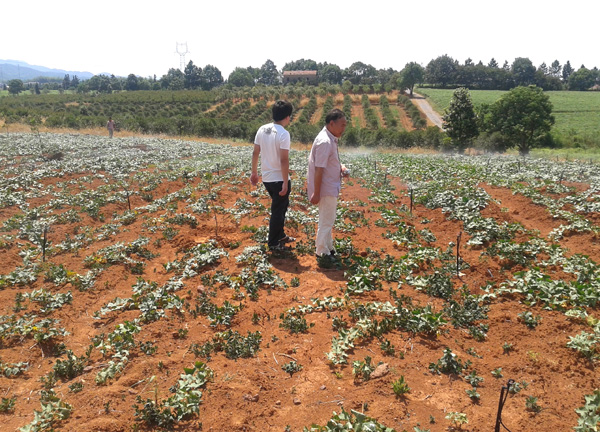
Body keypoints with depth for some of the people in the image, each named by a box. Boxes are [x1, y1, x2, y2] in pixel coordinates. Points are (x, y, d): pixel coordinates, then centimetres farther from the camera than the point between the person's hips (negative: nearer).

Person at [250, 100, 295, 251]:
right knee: (278, 211, 7)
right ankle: (273, 243, 18)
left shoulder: (262, 129, 3)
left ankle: (280, 235, 35)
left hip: (266, 178, 7)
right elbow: (284, 160, -22)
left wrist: (254, 172, 17)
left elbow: (255, 153, 7)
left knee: (281, 205, 24)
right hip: (279, 179, -7)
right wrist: (285, 183, -18)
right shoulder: (283, 134, -19)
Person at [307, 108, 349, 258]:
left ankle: (328, 247, 36)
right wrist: (316, 193, -23)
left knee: (328, 220, 21)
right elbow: (319, 170, -25)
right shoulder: (325, 142, -23)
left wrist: (341, 167, 4)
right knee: (326, 222, 2)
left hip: (331, 188, 10)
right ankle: (323, 253, 15)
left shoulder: (331, 139, 7)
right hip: (326, 190, -10)